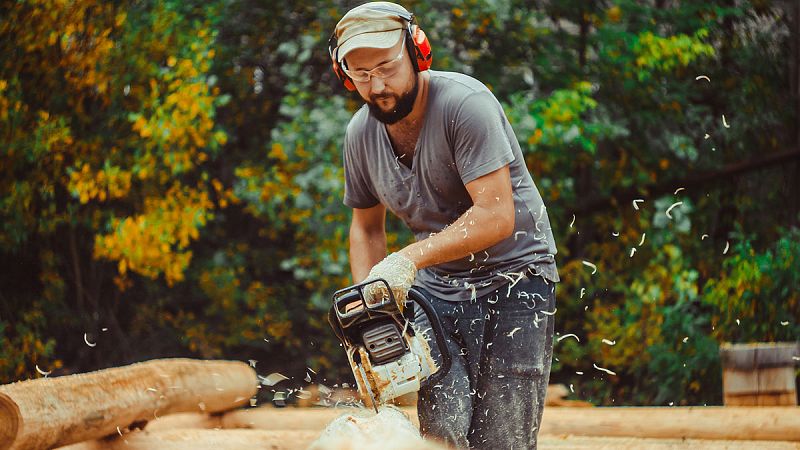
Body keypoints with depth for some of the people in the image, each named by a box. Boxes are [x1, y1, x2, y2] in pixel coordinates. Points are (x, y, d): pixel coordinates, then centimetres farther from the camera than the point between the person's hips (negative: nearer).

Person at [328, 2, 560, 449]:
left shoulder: (465, 103, -21)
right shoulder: (361, 134, 0)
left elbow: (496, 215, -27)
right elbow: (366, 228, 15)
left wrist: (408, 259, -31)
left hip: (514, 275, -5)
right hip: (438, 286, 5)